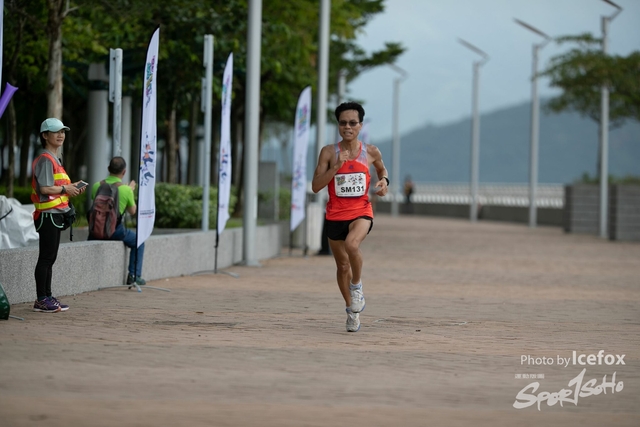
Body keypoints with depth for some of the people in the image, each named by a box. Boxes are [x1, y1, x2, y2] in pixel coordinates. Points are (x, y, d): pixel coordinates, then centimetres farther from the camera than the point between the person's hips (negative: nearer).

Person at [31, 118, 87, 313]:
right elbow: (45, 188, -21)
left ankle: (47, 297, 16)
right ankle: (41, 300, -5)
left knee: (50, 258, 12)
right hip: (47, 214, -10)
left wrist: (73, 188, 6)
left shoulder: (55, 159, 19)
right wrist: (65, 189, -10)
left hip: (56, 214, 10)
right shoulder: (45, 159, -13)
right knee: (46, 257, -7)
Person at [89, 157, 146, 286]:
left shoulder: (97, 186, -1)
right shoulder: (126, 189, -10)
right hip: (115, 230, -3)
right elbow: (132, 211, 5)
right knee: (138, 241, 21)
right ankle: (134, 275, 13)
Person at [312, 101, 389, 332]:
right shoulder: (329, 152, -5)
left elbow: (382, 168, 22)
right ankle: (352, 310, 33)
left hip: (361, 212, -2)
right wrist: (336, 166, -20)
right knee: (342, 265, 12)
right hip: (335, 215, 2)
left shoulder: (371, 152, -1)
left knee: (352, 244, -33)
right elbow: (315, 186, -9)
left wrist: (384, 181, 1)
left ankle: (357, 285, -6)